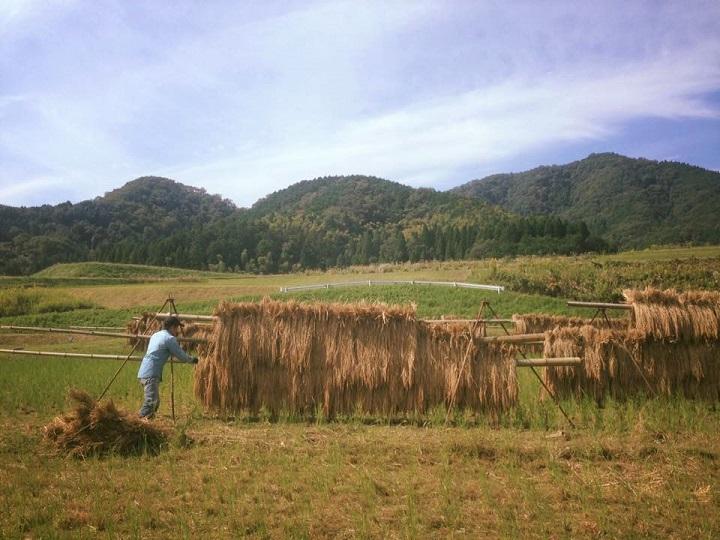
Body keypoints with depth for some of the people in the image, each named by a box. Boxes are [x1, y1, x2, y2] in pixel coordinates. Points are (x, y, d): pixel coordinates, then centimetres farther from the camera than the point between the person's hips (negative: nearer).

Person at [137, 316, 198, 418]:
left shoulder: (156, 335, 19)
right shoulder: (170, 338, -7)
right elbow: (181, 356, -3)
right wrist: (192, 359, 15)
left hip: (143, 373, 10)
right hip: (151, 375, -10)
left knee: (155, 401, 15)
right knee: (151, 402, -15)